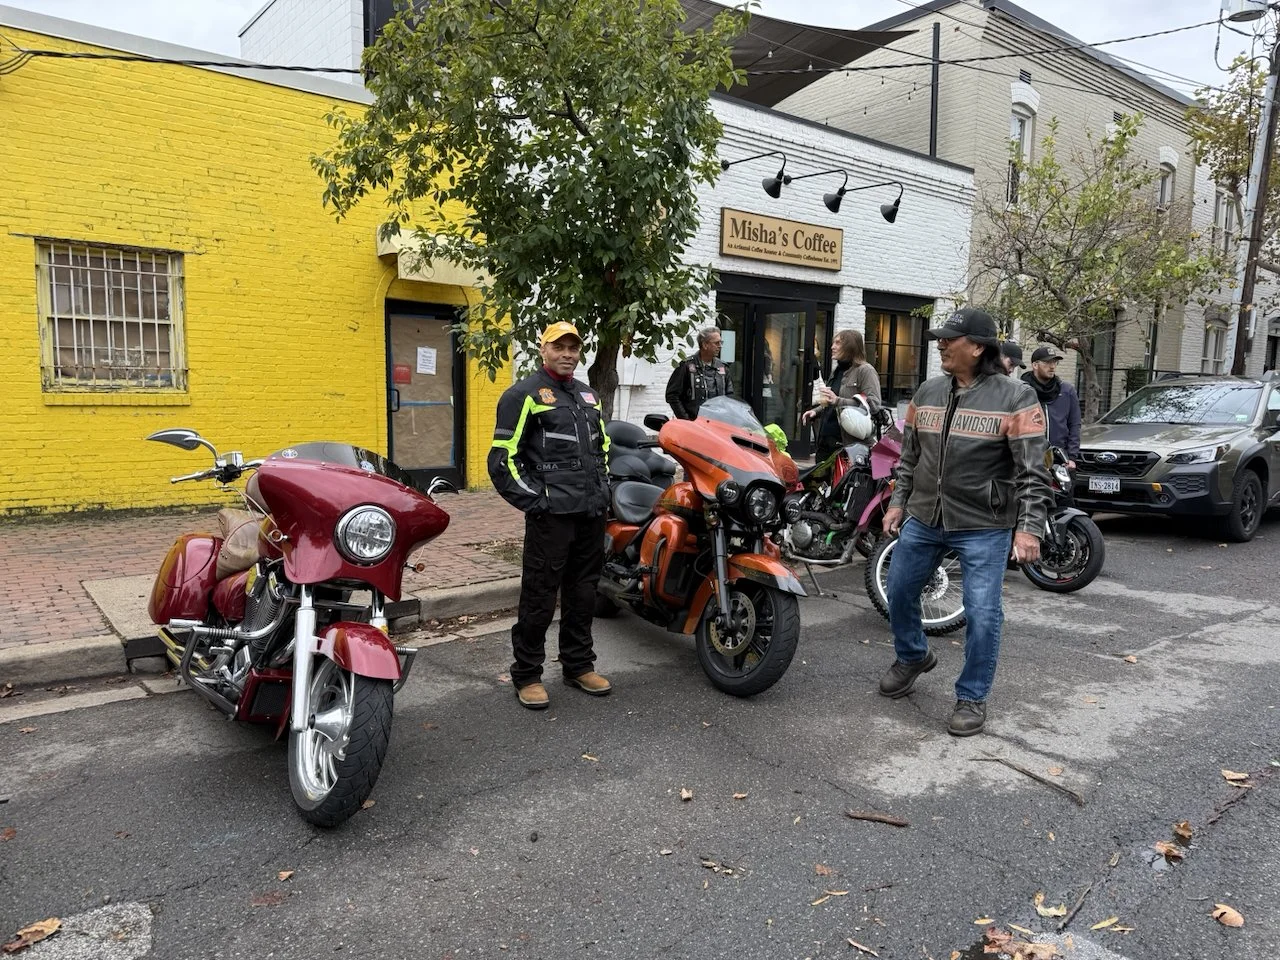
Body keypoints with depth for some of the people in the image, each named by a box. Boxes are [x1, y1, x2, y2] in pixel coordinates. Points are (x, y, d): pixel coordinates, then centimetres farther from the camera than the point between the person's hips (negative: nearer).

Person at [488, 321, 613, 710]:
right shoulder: (524, 395, -4)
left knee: (583, 593, 15)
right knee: (539, 596, -2)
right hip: (551, 514, -7)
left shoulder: (588, 396, 19)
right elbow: (502, 459, -9)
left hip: (592, 514, 7)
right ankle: (527, 675, 11)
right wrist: (534, 501, -13)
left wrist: (603, 490, 16)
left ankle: (578, 665, 29)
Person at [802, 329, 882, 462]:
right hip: (825, 438, 8)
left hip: (846, 441, -8)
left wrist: (837, 401, -23)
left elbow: (874, 405, -18)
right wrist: (816, 411, 12)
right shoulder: (836, 370, 20)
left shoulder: (865, 371, -5)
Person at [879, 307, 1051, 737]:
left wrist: (1028, 528, -19)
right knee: (899, 592, 16)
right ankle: (912, 656, 43)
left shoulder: (1014, 398, -11)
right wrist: (898, 502, 11)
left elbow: (1033, 472, -12)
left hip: (983, 527, -5)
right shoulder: (928, 391, 5)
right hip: (923, 519, 5)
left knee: (982, 614, -3)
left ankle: (972, 697, 16)